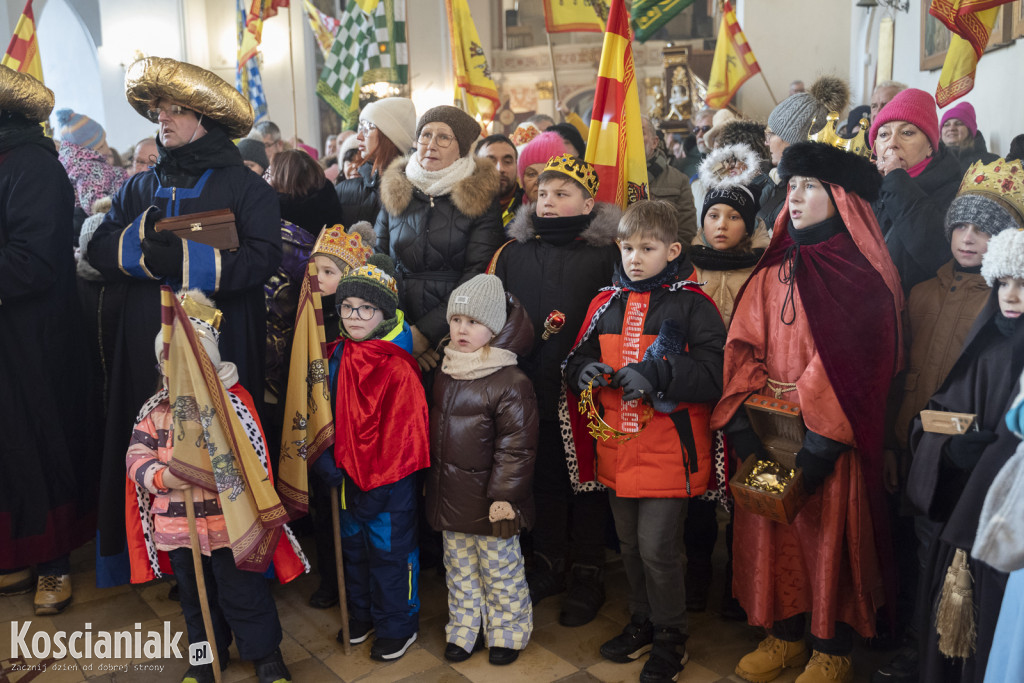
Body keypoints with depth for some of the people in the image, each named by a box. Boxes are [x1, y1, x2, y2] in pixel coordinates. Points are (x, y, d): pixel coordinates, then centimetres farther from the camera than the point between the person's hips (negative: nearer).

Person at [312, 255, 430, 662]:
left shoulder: (398, 369, -21)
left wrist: (376, 485, -17)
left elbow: (402, 432, -20)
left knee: (389, 553, 9)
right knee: (353, 548, 23)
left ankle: (397, 627, 31)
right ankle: (362, 617, 45)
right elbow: (327, 415, 7)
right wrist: (326, 463, -3)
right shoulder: (337, 357, 1)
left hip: (388, 483, -7)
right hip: (348, 476, 7)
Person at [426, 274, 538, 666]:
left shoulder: (511, 383, -18)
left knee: (501, 568, 12)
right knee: (459, 568, 20)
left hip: (490, 500, -6)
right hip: (450, 497, 7)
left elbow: (516, 446, -17)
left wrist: (505, 495, -19)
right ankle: (464, 630, 37)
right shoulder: (444, 375, 6)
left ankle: (507, 632, 31)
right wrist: (430, 480, 18)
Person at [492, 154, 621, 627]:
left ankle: (588, 575, 28)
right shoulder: (513, 253, 6)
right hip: (530, 393, 4)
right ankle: (549, 565, 36)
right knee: (542, 480, 17)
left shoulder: (607, 256, -5)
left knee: (587, 483, 10)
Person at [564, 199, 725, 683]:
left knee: (656, 548, 0)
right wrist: (584, 371, -8)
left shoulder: (691, 303, -7)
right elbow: (577, 358, 15)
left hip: (668, 452, -5)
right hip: (617, 450, 6)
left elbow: (716, 374, -15)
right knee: (629, 544, 18)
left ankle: (671, 639, 23)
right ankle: (643, 623, 40)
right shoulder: (606, 303, 8)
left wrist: (655, 375, -26)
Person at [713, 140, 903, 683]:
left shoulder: (863, 276, -6)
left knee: (829, 533, 5)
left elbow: (853, 364, -14)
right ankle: (785, 636, 30)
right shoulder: (773, 272, 9)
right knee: (771, 532, 11)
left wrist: (818, 449, -20)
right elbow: (744, 348, 2)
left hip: (830, 436, -4)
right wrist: (741, 427, -11)